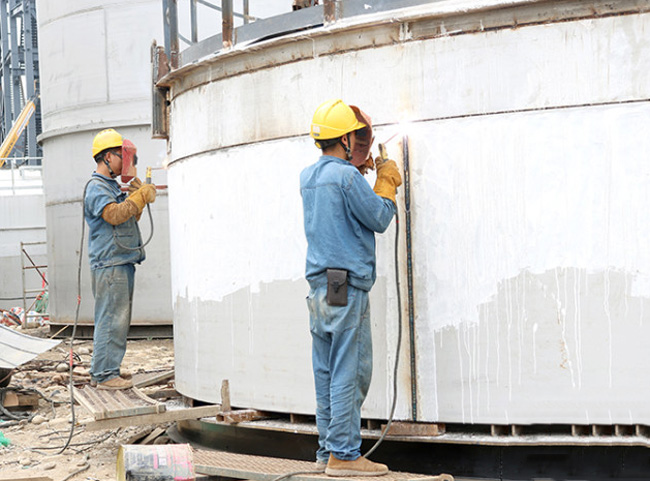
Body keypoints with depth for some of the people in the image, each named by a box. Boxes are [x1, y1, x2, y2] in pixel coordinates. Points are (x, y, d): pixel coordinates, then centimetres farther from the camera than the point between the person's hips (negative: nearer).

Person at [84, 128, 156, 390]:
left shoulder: (112, 186, 21)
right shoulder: (96, 187, -10)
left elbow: (130, 216, 26)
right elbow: (114, 214, -25)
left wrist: (138, 192, 12)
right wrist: (141, 196, -17)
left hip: (122, 263, 11)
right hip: (110, 264, -11)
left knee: (116, 320, 13)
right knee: (112, 320, -10)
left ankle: (101, 372, 18)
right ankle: (105, 375, -7)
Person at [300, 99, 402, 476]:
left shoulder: (308, 176, 12)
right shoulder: (347, 177, -12)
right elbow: (380, 219, -6)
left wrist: (359, 169, 26)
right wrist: (387, 182, 7)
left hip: (319, 284, 9)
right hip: (347, 285, -8)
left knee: (327, 373, 11)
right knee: (350, 372, -5)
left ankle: (328, 450, 16)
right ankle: (344, 454, -4)